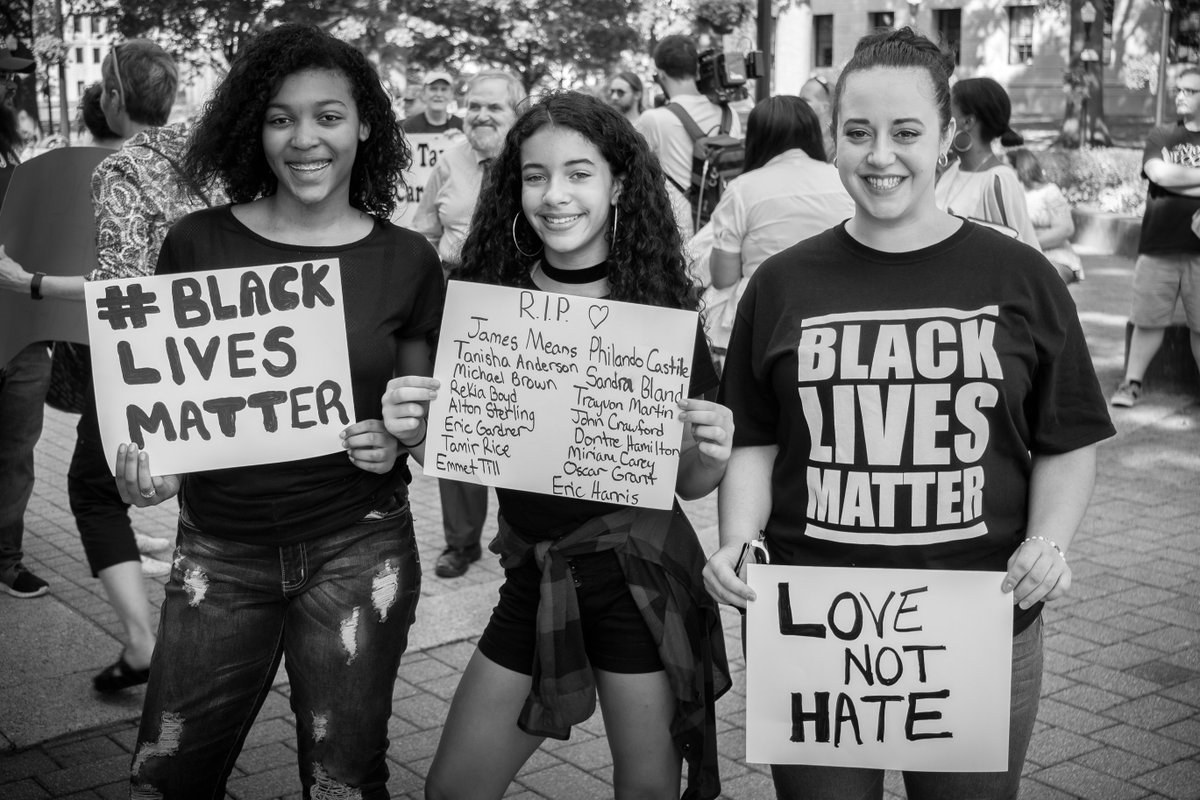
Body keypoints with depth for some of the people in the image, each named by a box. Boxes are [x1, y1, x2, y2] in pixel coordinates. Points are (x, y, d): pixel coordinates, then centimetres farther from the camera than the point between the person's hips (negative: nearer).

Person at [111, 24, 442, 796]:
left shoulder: (406, 259, -1)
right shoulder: (198, 244, -2)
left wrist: (397, 440, -12)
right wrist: (148, 464, -13)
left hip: (358, 551, 0)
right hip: (219, 551, 1)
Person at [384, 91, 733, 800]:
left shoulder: (660, 308, -7)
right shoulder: (485, 298, -1)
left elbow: (687, 483, 0)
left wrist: (709, 456, -21)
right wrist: (412, 429, -14)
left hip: (642, 578, -2)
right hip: (535, 579, 3)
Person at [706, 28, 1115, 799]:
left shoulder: (1020, 279, 0)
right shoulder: (783, 285, 2)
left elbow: (1069, 445, 6)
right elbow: (754, 443, 7)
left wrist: (1051, 540, -11)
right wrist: (737, 538, -9)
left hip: (982, 637, 0)